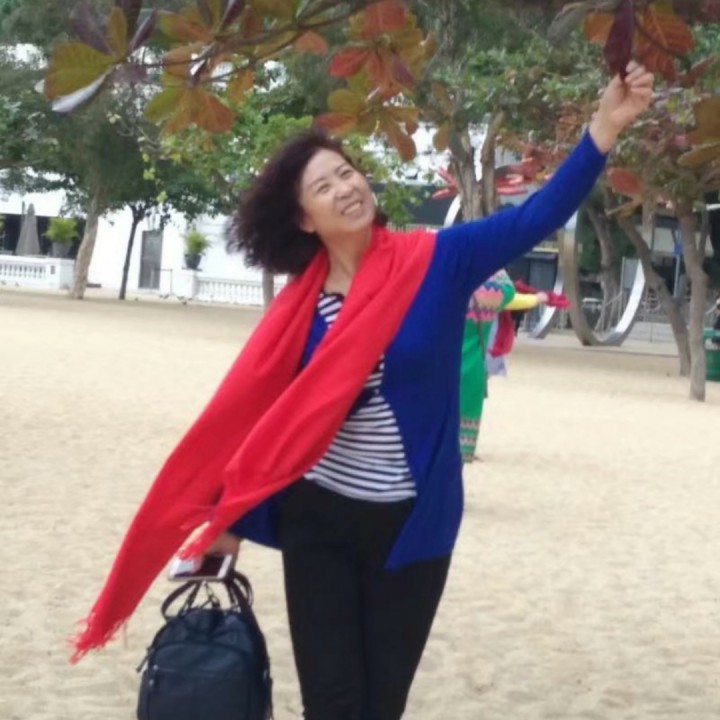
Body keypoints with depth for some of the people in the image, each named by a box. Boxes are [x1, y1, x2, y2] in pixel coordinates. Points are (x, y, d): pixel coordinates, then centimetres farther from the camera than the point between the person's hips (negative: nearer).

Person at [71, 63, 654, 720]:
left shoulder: (435, 263, -7)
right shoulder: (300, 302, -3)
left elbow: (533, 221, -16)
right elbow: (252, 408, 2)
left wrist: (604, 128, -27)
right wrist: (230, 516, 3)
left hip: (411, 522, -1)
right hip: (316, 520, 1)